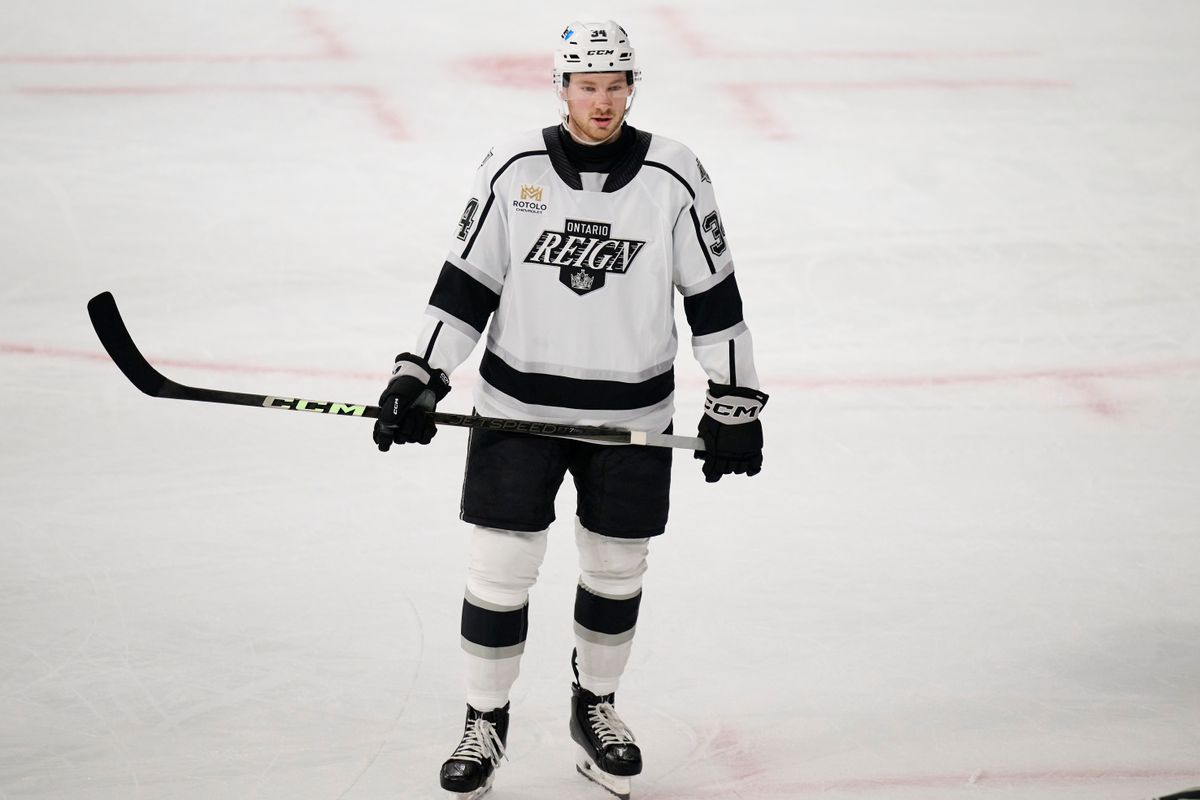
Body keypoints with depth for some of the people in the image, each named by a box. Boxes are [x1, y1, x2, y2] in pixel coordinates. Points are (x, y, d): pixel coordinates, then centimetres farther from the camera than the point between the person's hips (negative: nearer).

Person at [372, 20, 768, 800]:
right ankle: (486, 720, 17)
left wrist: (735, 401, -1)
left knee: (616, 567, 11)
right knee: (501, 566, 0)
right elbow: (465, 283, -1)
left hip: (631, 414, 1)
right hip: (518, 405, 0)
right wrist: (420, 376, -8)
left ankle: (595, 706, 33)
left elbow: (713, 294, 0)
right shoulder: (513, 168, -6)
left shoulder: (675, 176, -7)